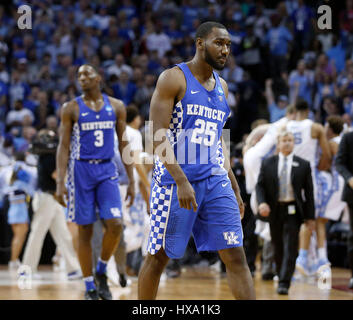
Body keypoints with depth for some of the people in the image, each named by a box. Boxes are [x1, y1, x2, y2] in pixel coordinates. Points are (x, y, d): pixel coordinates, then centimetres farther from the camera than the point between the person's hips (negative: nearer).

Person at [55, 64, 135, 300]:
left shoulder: (116, 106, 6)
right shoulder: (71, 108, 1)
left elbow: (124, 144, 9)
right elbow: (64, 146, -1)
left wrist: (131, 180, 5)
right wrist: (60, 182, -11)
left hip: (107, 170, 2)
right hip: (81, 170, -2)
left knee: (115, 224, -14)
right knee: (85, 230, 0)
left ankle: (102, 272, 9)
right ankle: (90, 288, 9)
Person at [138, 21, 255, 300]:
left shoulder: (221, 86, 15)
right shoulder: (174, 78, -6)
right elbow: (158, 135, -13)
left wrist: (234, 188, 19)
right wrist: (181, 181, -24)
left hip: (215, 182, 6)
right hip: (175, 180, -6)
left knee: (236, 255, -3)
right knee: (158, 257, 2)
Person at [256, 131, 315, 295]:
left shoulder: (303, 165, 3)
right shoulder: (268, 163, 6)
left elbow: (308, 192, 3)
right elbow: (260, 185, 4)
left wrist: (310, 216, 0)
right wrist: (262, 203, -15)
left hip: (293, 211, -2)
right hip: (274, 210, 2)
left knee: (290, 248, -10)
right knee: (278, 248, 10)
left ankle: (284, 284, -13)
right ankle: (281, 277, 26)